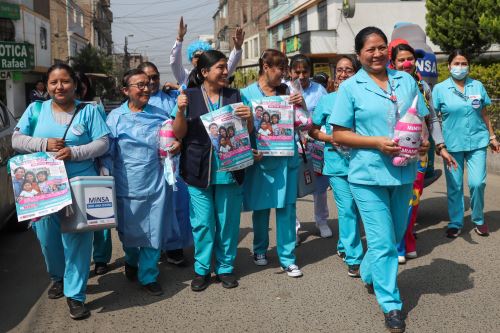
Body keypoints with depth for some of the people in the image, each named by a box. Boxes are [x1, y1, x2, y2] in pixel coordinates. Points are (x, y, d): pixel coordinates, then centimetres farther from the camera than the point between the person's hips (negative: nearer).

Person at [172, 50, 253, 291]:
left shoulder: (234, 96, 7)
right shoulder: (190, 96, 1)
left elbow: (248, 131, 11)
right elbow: (179, 133, -1)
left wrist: (248, 117, -11)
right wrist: (180, 111, -19)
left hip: (230, 170, 2)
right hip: (199, 172, -2)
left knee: (228, 222, 8)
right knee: (202, 223, 3)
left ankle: (225, 267, 24)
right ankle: (202, 269, 19)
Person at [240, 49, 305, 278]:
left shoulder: (286, 91, 6)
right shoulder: (247, 93, -3)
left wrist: (301, 105, -9)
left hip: (287, 157, 2)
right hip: (261, 159, -2)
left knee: (287, 208, 3)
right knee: (261, 207, 11)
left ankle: (287, 259, 12)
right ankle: (260, 249, 33)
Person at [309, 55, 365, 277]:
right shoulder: (327, 100, 5)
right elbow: (313, 130, 11)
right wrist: (331, 139, -7)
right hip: (337, 162, -1)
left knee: (351, 208, 11)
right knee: (348, 209, -4)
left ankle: (344, 245, 36)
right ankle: (353, 258, 7)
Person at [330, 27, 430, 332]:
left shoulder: (406, 80, 6)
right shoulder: (350, 87, -5)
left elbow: (420, 118, 14)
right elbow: (339, 135, -8)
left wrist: (424, 141, -8)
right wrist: (377, 143, -19)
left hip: (404, 172, 5)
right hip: (369, 175, -5)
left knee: (395, 236, 19)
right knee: (383, 242, -2)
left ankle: (369, 274, 45)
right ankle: (391, 304, 13)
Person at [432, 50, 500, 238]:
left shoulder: (478, 86, 6)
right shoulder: (439, 89, 0)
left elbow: (484, 115, 12)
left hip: (477, 142, 1)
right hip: (452, 144, -1)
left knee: (477, 183, -5)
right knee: (454, 186, 4)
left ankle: (479, 220, 18)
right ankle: (455, 223, 19)